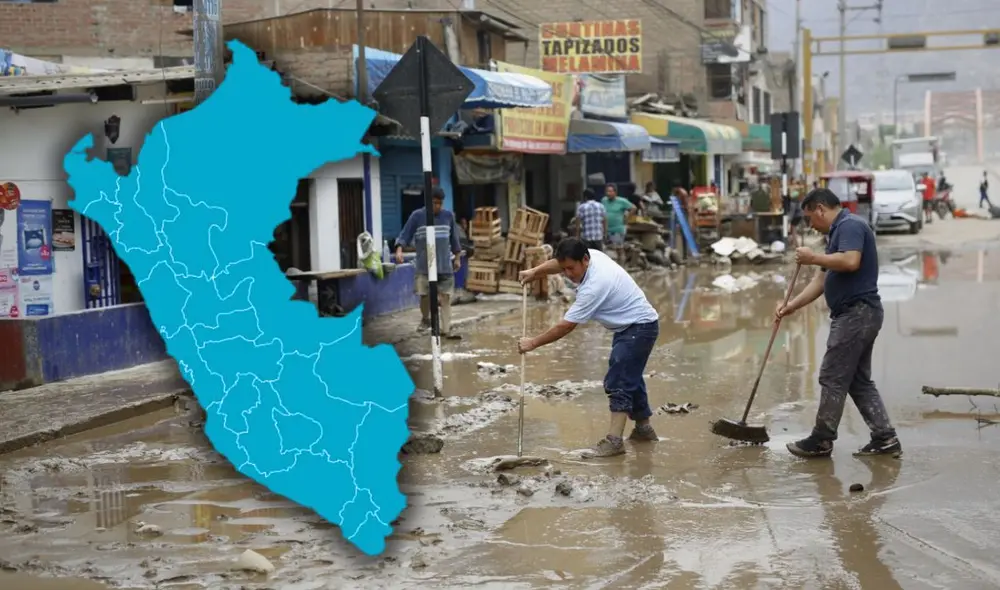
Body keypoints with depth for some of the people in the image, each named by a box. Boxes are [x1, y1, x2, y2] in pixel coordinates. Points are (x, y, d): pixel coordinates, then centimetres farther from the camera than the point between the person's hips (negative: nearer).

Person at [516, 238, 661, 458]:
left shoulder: (593, 287, -32)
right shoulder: (592, 255, -6)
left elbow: (565, 327, -26)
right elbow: (559, 263, 16)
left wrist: (533, 343, -19)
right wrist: (534, 272, 2)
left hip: (640, 327, -11)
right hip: (629, 326, 11)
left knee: (617, 382, -16)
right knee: (629, 377, 21)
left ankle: (614, 440, -21)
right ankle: (643, 427, 33)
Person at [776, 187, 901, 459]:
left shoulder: (850, 225, -11)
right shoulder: (838, 231, 21)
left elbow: (851, 261, -28)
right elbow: (822, 280, 22)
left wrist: (813, 258, -16)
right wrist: (792, 306, 18)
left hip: (856, 313, -11)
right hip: (859, 314, 11)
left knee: (832, 378, -4)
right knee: (859, 381, 12)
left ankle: (821, 441, 3)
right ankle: (885, 438, 12)